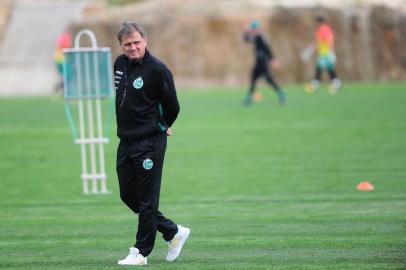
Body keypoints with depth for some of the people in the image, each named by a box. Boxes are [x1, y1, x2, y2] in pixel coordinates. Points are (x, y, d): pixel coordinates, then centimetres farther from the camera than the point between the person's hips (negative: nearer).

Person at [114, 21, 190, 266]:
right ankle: (174, 232, 26)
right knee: (128, 196, 13)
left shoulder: (157, 69, -15)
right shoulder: (120, 64, 8)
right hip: (126, 142, 8)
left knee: (146, 200, -1)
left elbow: (172, 107, -8)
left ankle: (141, 252, 7)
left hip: (149, 143, -8)